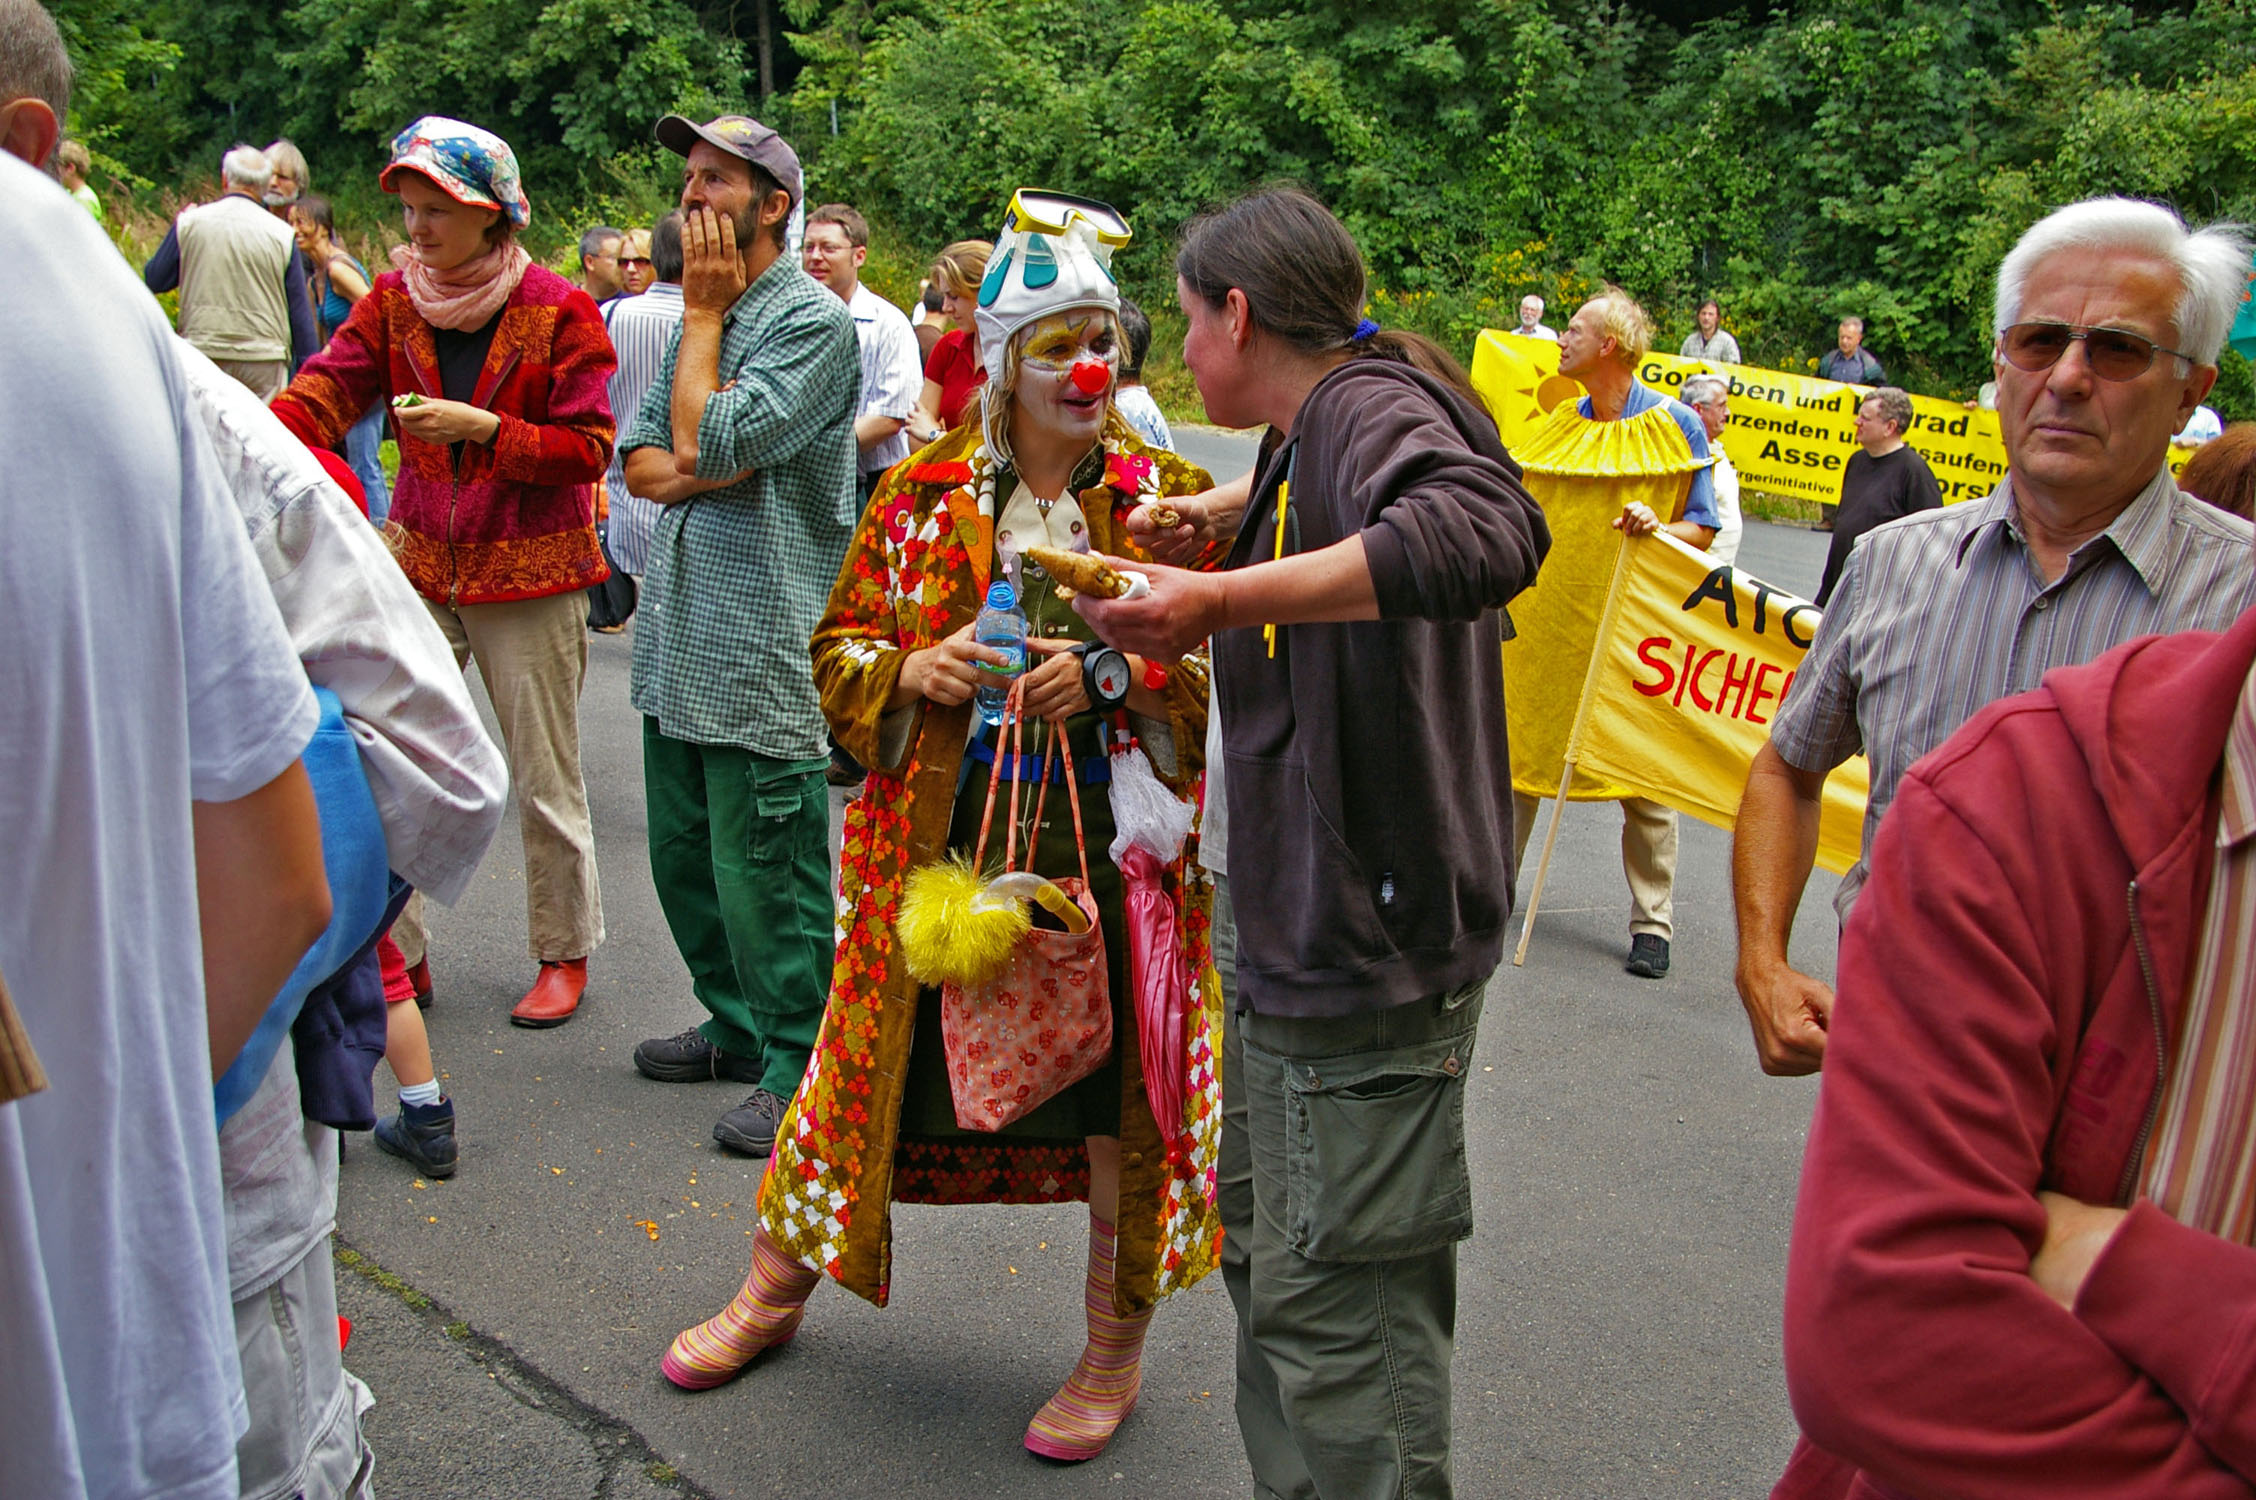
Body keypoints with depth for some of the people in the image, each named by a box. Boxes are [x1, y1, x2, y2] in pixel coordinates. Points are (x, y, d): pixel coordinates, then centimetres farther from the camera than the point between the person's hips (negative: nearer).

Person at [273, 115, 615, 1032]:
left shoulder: (559, 311, -8)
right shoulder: (393, 300, 5)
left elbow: (588, 447, -10)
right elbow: (324, 394, -7)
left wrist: (484, 428, -22)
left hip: (529, 574, -4)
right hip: (420, 564, 4)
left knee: (545, 779, 6)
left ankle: (564, 955, 23)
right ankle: (395, 953, 18)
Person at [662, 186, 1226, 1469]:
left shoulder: (1166, 498, -2)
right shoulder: (925, 494, 3)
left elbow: (1223, 667, -5)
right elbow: (840, 642, 9)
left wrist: (1111, 673, -21)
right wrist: (907, 669, -12)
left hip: (1105, 838, -1)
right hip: (943, 834, 2)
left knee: (1118, 1079, 6)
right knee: (878, 1057, 13)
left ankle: (1118, 1341, 28)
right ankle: (780, 1287, 37)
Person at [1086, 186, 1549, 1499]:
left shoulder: (1371, 403, -19)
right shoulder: (1318, 428, 12)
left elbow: (1487, 532, -41)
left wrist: (1229, 596, -41)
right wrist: (1229, 512, 20)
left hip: (1371, 948, -11)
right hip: (1298, 934, 11)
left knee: (1335, 1306, -2)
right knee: (1264, 1241, 24)